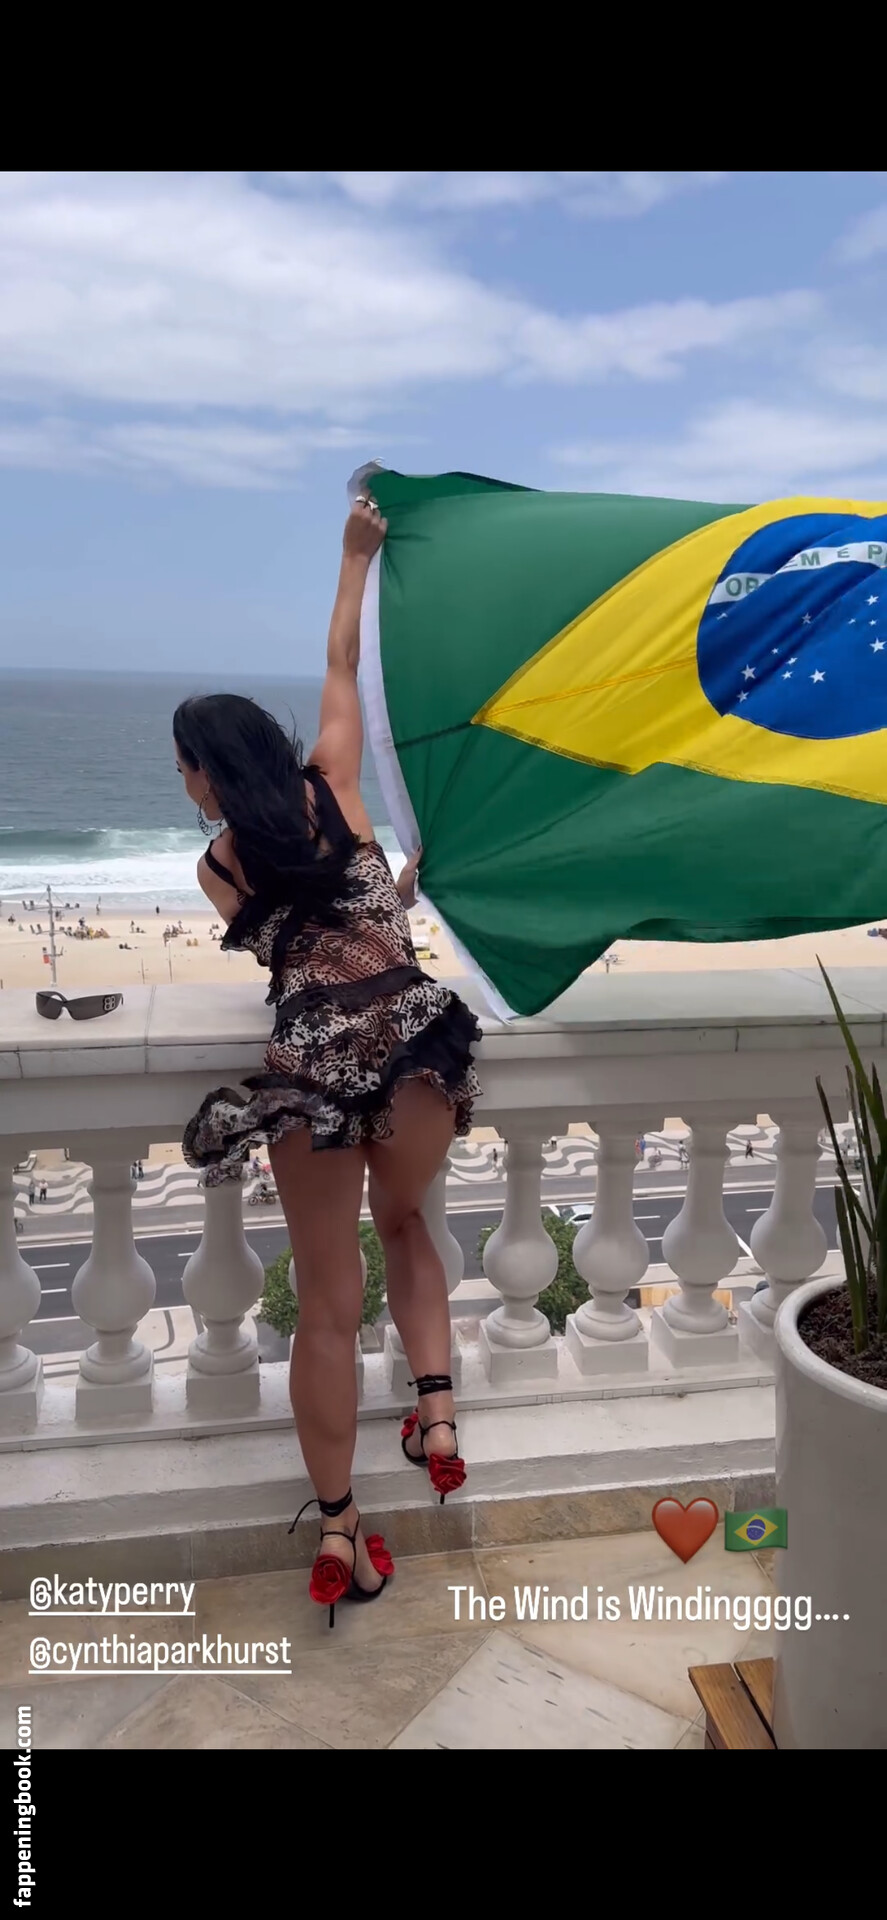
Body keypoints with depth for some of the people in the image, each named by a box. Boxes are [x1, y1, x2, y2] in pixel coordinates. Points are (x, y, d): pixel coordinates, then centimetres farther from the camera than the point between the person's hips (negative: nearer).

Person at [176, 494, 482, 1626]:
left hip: (311, 1064, -1)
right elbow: (340, 668, 23)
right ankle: (437, 1412, 15)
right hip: (414, 1037, 2)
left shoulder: (215, 869, 8)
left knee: (328, 1304, 10)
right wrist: (356, 556, 32)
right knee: (403, 1224, 29)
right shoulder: (333, 788, 9)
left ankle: (338, 1533, 17)